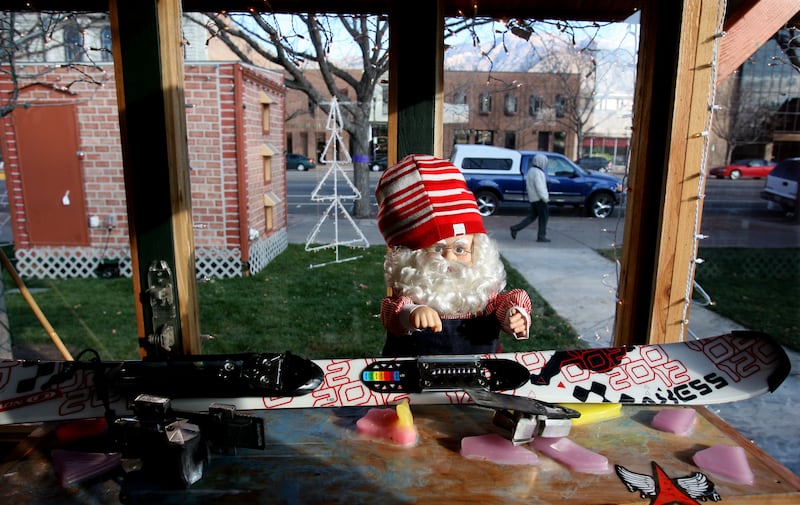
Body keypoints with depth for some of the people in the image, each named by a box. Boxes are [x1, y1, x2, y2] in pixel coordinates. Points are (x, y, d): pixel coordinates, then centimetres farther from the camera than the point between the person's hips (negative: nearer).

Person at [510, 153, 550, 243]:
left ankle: (515, 228, 5)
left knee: (532, 216, 12)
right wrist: (545, 197, -18)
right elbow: (539, 187, -22)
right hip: (539, 198, -9)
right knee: (543, 216, 1)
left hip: (533, 198, 9)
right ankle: (541, 236, 5)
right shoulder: (537, 172, -16)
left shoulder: (531, 170, 15)